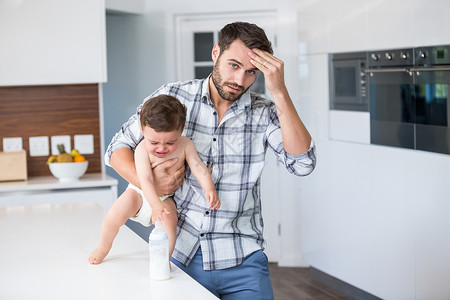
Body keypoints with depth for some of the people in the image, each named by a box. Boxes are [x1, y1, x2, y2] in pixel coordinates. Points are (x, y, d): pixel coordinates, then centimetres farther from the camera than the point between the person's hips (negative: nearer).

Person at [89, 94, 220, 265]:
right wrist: (155, 205, -48)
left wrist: (209, 190, -38)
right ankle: (104, 247, 15)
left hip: (164, 197, 1)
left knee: (169, 221, -27)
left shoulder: (185, 145, -18)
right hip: (141, 193, -1)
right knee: (114, 217, -15)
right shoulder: (143, 149, -27)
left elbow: (199, 168, -20)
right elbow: (146, 180, -34)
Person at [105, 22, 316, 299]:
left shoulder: (264, 113, -3)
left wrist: (279, 92, -23)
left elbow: (302, 163, -18)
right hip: (179, 254, 1)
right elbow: (118, 149, 4)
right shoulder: (173, 97, -2)